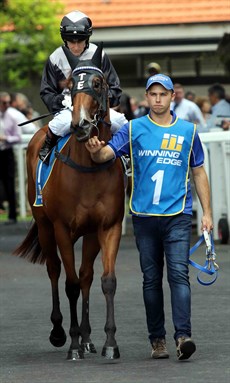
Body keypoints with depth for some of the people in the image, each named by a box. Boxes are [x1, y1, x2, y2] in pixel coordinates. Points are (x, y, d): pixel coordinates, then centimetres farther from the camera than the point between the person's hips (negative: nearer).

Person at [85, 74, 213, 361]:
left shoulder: (188, 131, 7)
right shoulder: (134, 130, 5)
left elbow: (199, 173, 13)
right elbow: (106, 154, -7)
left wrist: (207, 213, 9)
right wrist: (95, 151, -31)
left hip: (178, 216, -1)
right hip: (144, 216, 1)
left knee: (179, 274, -13)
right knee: (151, 279, 6)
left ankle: (183, 336, -20)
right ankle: (157, 339, 13)